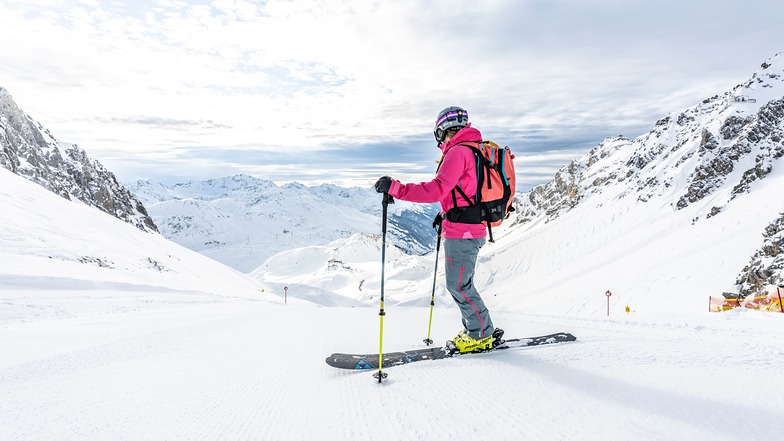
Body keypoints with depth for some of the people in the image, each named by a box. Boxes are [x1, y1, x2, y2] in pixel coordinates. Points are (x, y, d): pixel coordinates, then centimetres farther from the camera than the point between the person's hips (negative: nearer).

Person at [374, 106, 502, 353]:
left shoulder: (458, 152, -14)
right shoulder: (475, 151, 18)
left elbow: (436, 190, -26)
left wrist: (394, 188, -27)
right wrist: (447, 214, 24)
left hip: (461, 231, -10)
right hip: (472, 229, 10)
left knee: (458, 285, -2)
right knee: (461, 284, 16)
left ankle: (482, 335, 9)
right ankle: (475, 331, 23)